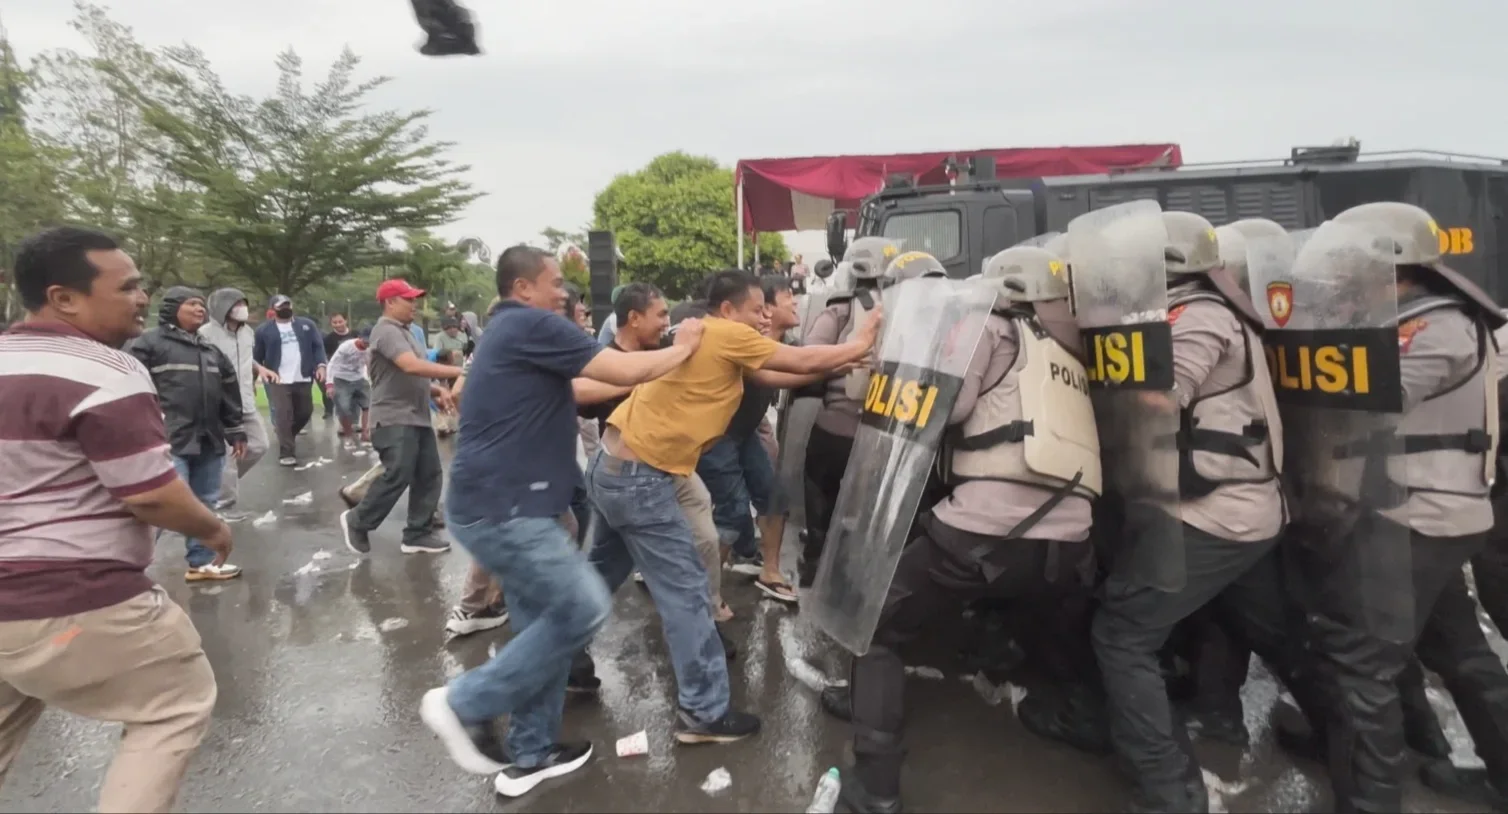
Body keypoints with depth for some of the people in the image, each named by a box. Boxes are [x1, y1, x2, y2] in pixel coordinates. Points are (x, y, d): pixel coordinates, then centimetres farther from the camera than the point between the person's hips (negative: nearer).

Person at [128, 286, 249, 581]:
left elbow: (229, 395, 23)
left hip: (209, 442, 7)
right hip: (169, 442, -7)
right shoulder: (149, 343, -2)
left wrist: (236, 432, 21)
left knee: (204, 505, 14)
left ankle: (201, 562, 25)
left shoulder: (211, 350, 19)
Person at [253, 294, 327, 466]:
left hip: (303, 379, 3)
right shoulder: (264, 329, 4)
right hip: (279, 381, -3)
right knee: (283, 416, -8)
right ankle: (286, 453, -3)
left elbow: (318, 346, 6)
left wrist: (320, 365, -9)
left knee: (305, 412, 10)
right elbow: (257, 356, 6)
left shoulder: (307, 324, 10)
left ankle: (289, 436, 37)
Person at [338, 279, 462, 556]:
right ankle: (357, 522, 12)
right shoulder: (387, 331, -13)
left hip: (418, 418, 10)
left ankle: (418, 535, 13)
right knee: (397, 477, -10)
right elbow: (412, 366, -29)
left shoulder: (404, 332, 19)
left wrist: (438, 390, 4)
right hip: (395, 419, -10)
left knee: (430, 475, 6)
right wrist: (458, 372, -30)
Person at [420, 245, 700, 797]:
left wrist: (657, 370, 24)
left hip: (501, 504, 11)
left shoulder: (511, 332, 19)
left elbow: (575, 390, 26)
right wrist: (683, 349, 3)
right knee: (583, 609, -7)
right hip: (502, 508, -11)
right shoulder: (532, 325, -12)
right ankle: (467, 703, 3)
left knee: (546, 623, 14)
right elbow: (624, 371, -14)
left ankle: (529, 754, 24)